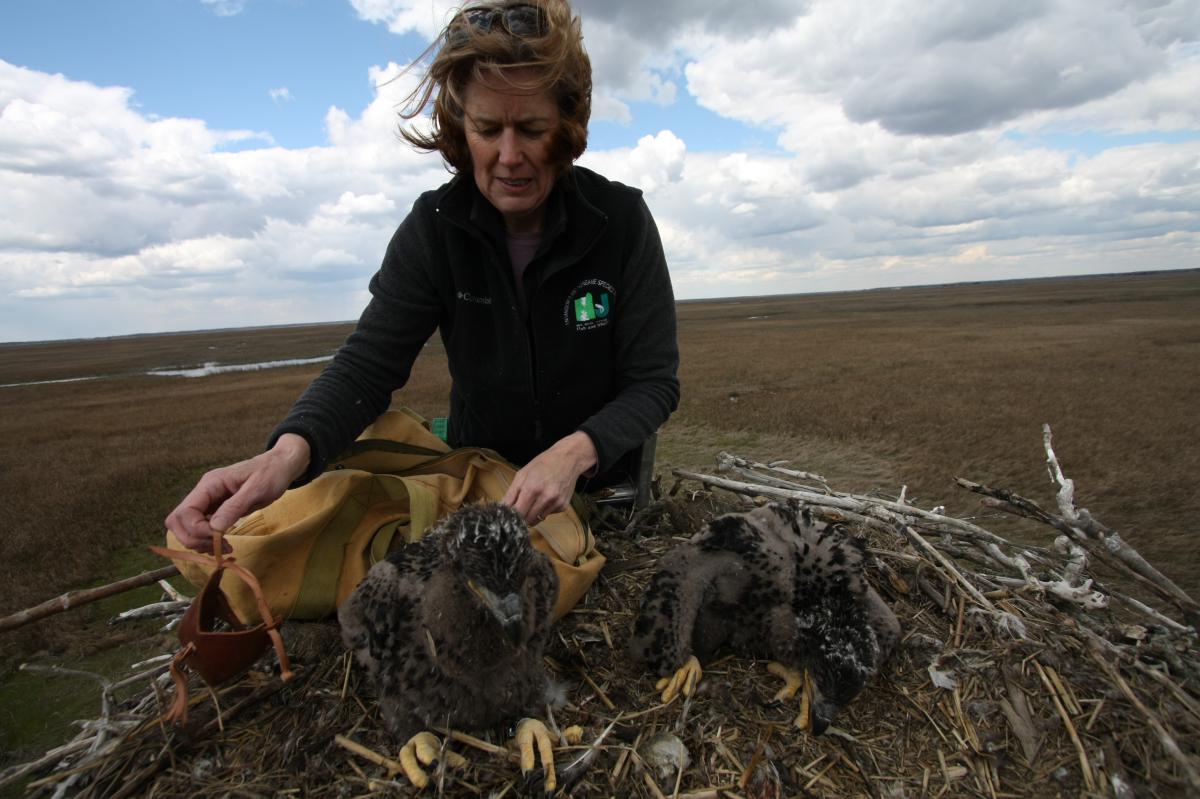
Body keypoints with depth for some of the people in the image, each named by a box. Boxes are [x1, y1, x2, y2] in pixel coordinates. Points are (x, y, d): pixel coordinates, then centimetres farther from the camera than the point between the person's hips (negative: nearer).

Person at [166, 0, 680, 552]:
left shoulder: (622, 219, -17)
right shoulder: (434, 227, -11)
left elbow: (654, 382, -17)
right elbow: (368, 362, -16)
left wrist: (576, 452, -36)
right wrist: (289, 451, -36)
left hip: (601, 483, -1)